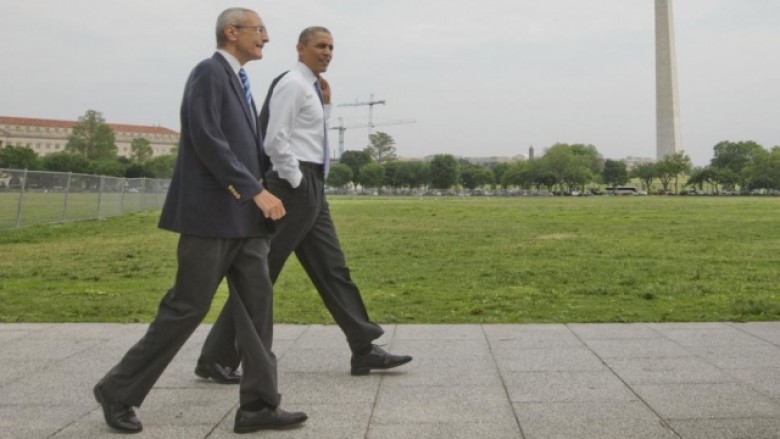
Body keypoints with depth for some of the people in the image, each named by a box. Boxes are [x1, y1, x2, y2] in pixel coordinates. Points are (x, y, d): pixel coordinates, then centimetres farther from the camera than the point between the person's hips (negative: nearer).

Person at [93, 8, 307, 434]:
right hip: (212, 212, -9)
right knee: (187, 306, -3)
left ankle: (259, 405, 5)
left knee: (257, 303, 2)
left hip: (243, 215, 9)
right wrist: (257, 191, -22)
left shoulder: (238, 81, 19)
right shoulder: (209, 72, -9)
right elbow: (207, 140, -20)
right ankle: (118, 390, 12)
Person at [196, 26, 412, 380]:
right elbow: (275, 141, -20)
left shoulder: (311, 87, 18)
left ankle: (364, 350, 14)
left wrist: (325, 104, 13)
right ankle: (217, 357, 2)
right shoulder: (292, 83, -10)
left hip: (312, 188, 10)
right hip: (295, 185, -10)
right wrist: (296, 183, -15)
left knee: (332, 268, 9)